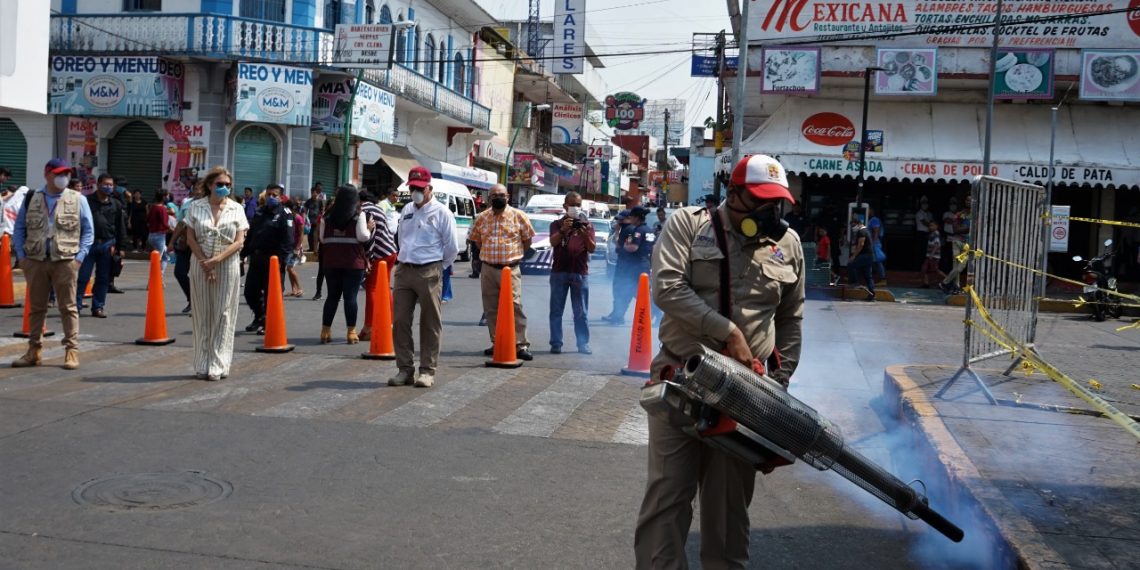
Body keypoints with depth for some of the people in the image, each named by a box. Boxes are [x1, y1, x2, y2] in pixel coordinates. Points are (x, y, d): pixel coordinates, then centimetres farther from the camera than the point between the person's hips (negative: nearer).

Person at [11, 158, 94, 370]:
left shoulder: (78, 200, 4)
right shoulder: (31, 199, 9)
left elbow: (88, 231, 4)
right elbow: (19, 229, 13)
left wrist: (79, 257, -5)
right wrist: (21, 256, 3)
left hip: (66, 261, -2)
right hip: (35, 260, 2)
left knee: (68, 307, -1)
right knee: (36, 307, 10)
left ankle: (72, 350, 2)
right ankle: (34, 350, 19)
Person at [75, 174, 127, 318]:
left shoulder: (116, 205, 9)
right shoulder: (87, 201, 1)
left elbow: (121, 227, 10)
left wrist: (119, 246, 4)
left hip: (107, 244, 3)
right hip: (88, 243, -3)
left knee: (103, 279, 8)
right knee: (82, 277, -3)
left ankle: (98, 307, 16)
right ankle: (75, 305, 3)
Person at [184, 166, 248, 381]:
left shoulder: (236, 209, 2)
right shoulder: (196, 207, 3)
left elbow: (239, 242, -4)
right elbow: (191, 238, 0)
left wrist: (216, 260, -14)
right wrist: (206, 264, -10)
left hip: (227, 266, 0)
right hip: (201, 265, 1)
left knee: (223, 315, -1)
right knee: (202, 315, 3)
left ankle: (218, 365, 4)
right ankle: (203, 365, 10)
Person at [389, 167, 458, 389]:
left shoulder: (441, 212, -4)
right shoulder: (406, 211, 14)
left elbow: (451, 248, -1)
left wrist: (437, 267, 6)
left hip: (429, 272, -5)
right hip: (404, 270, 6)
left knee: (430, 324, 1)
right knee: (400, 321, 3)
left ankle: (427, 370, 7)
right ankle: (405, 369, 12)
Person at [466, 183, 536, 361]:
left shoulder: (518, 216, 0)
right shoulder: (481, 218, 8)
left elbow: (527, 240, 8)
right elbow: (476, 240, 19)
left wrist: (514, 255, 6)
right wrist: (490, 254, 11)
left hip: (510, 269, -4)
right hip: (488, 269, 4)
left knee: (515, 306, -10)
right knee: (491, 309, 7)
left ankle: (521, 345, -10)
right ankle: (496, 344, 18)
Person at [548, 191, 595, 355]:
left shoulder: (586, 224, 9)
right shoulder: (557, 224, 9)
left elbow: (592, 249, 1)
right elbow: (553, 242, -9)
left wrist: (585, 234, -18)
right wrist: (563, 230, -27)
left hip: (580, 273, 0)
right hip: (559, 272, 0)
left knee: (581, 312, 3)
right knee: (556, 310, 1)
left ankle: (583, 344, 7)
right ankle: (556, 343, 5)